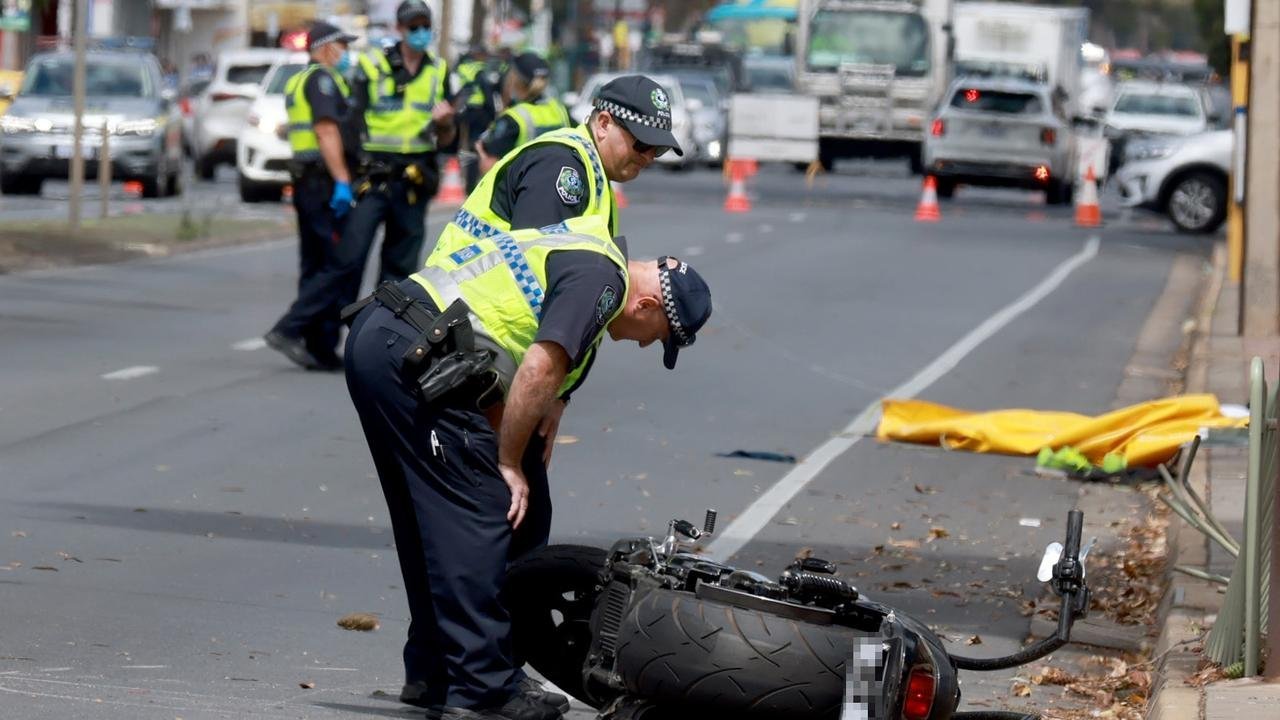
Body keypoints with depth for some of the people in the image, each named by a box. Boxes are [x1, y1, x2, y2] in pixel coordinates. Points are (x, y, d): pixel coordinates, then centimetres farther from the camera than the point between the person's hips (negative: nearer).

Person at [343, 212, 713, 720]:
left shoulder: (578, 251, 24)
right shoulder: (602, 277, -7)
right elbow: (538, 372, -16)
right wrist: (510, 464, -7)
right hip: (413, 355, -10)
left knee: (430, 520, 18)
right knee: (478, 516, -7)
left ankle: (431, 673, 25)